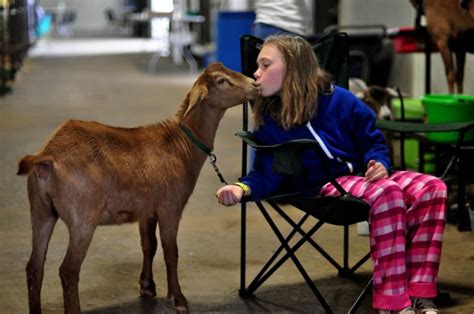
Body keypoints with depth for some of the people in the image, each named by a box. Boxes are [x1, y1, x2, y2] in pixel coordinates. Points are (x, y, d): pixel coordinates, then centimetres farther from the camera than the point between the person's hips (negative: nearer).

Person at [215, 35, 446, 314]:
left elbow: (371, 139, 11)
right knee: (386, 193, -35)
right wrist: (243, 188, -22)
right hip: (322, 187, -3)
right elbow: (267, 176, -1)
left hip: (362, 176, 4)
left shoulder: (338, 100, 3)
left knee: (431, 187, -21)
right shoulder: (268, 122, 1)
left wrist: (379, 163, -9)